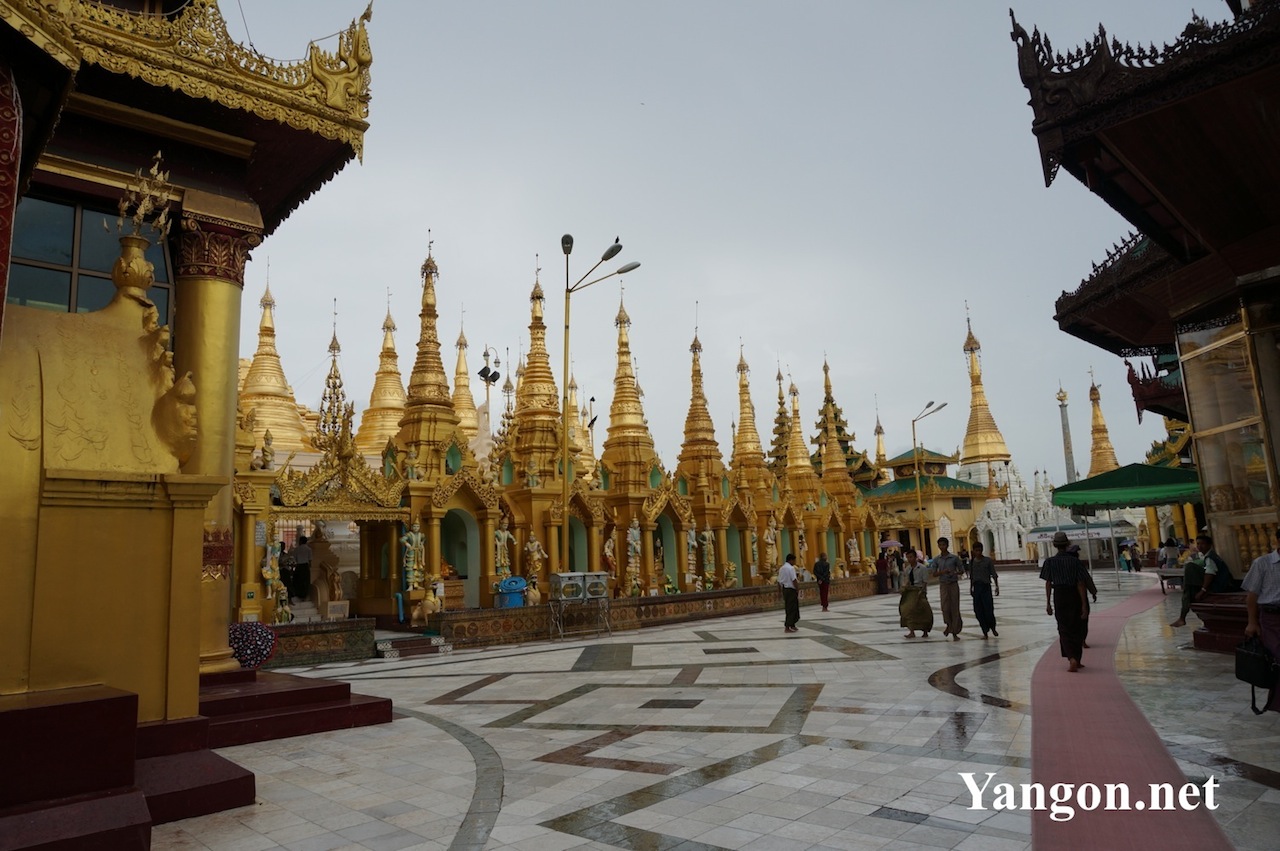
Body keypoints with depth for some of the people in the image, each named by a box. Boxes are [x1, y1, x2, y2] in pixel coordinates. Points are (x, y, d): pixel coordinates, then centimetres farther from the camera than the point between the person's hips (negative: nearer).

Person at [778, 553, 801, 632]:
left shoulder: (781, 568, 11)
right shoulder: (791, 568, -14)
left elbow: (779, 581, 13)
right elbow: (794, 580, -20)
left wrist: (781, 589, 19)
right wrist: (798, 590, -13)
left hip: (784, 589, 9)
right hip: (791, 590, -9)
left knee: (788, 608, 15)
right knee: (792, 608, -3)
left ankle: (791, 625, 24)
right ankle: (789, 626, -3)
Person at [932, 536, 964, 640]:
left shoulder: (954, 558, -3)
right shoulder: (936, 559, 2)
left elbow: (962, 570, 3)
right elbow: (934, 573, 5)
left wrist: (955, 572, -18)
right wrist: (942, 572, -15)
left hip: (953, 584, -1)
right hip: (943, 585, 1)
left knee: (955, 608, 1)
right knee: (945, 607, -9)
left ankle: (954, 632, 9)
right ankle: (949, 625, 21)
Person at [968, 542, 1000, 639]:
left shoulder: (988, 561, -4)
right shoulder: (971, 562, 6)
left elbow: (993, 574, -2)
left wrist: (997, 586, -8)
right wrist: (971, 588, 15)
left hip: (986, 586, -3)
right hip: (976, 587, 3)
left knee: (988, 609, -6)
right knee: (978, 611, 1)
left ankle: (993, 628, 20)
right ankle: (985, 631, 12)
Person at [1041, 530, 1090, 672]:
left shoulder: (1050, 561, -6)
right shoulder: (1074, 561, -6)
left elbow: (1048, 583, -5)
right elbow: (1080, 583, -7)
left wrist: (1048, 603, 2)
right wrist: (1084, 604, -4)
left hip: (1059, 596, -1)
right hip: (1074, 596, 1)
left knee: (1064, 629, 6)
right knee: (1076, 629, 14)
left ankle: (1072, 658, -14)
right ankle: (1077, 660, 22)